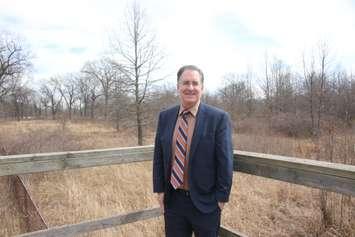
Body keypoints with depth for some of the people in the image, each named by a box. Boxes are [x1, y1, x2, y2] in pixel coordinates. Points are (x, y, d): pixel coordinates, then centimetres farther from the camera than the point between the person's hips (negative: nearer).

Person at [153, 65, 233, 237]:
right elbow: (158, 156, 6)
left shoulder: (218, 118, -12)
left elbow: (225, 161, -10)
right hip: (172, 200, 4)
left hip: (205, 201, -3)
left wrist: (221, 197, -8)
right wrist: (159, 189, 4)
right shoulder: (165, 117, 1)